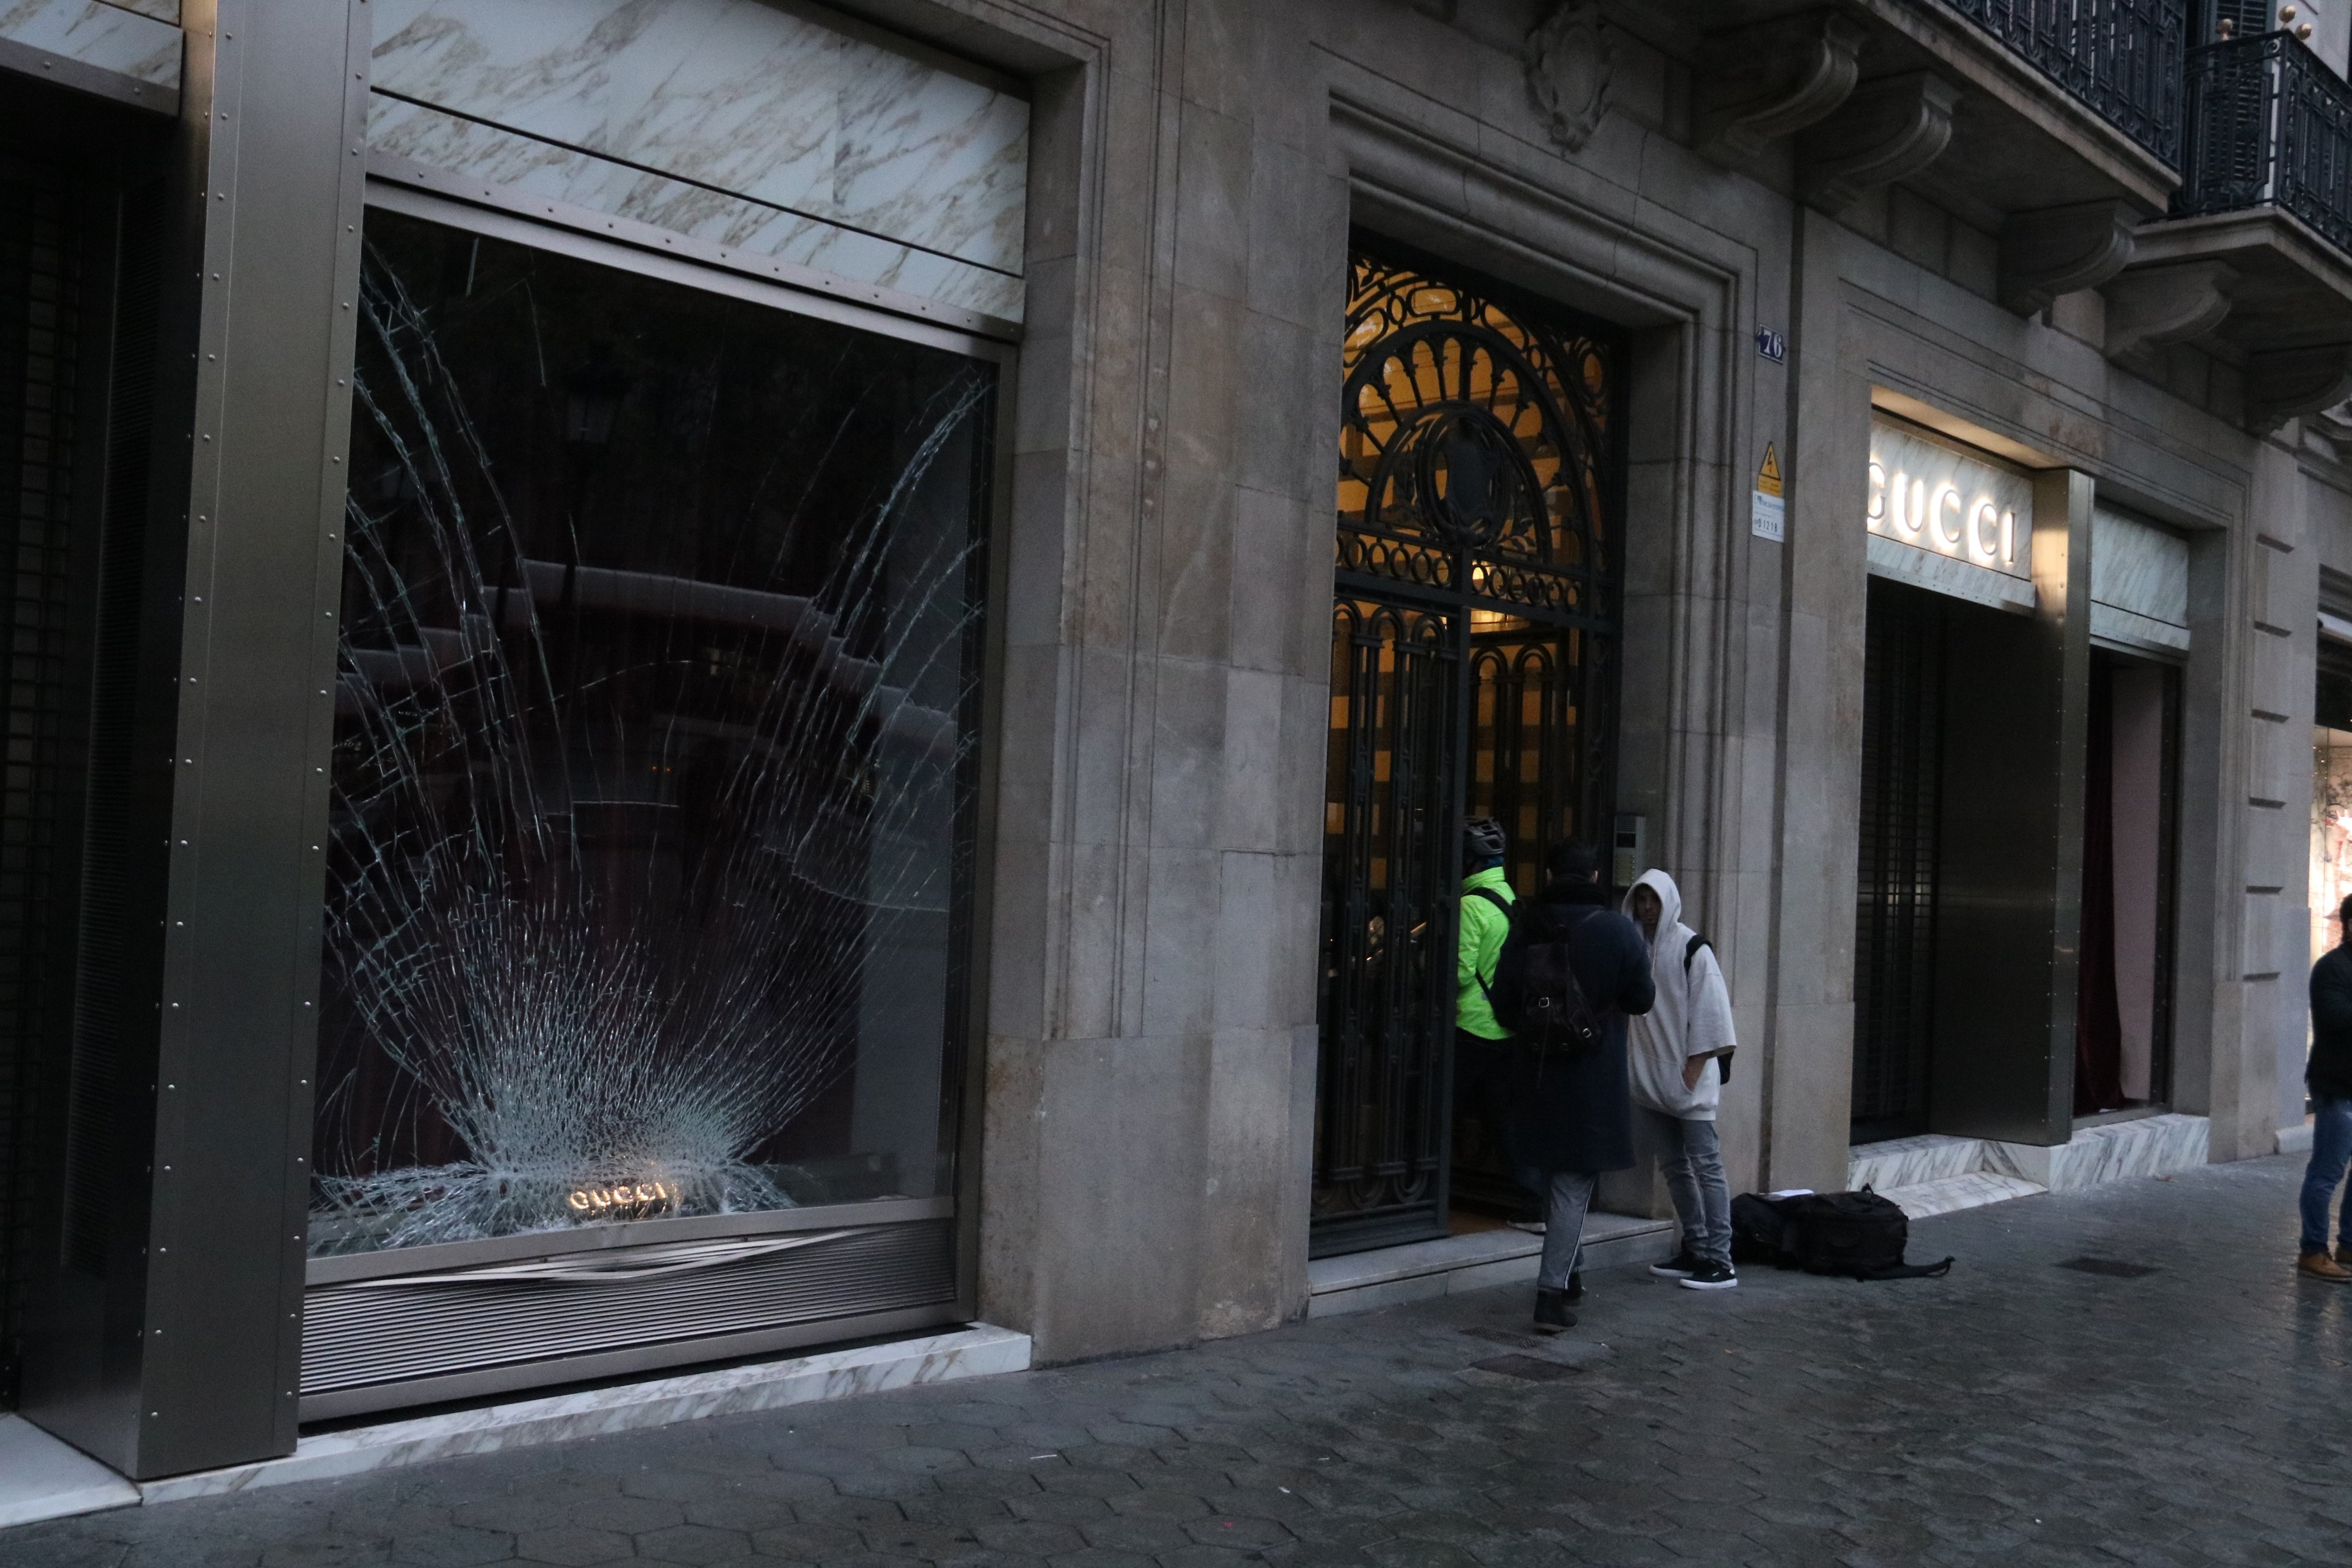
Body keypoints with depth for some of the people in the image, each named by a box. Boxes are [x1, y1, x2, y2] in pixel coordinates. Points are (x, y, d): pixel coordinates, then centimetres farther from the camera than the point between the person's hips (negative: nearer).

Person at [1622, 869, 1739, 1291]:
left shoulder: (1691, 949, -7)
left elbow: (1709, 1011, -10)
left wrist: (1693, 1070, -13)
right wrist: (1627, 1058, 6)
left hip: (1687, 1075, -6)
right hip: (1651, 1075, 6)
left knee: (1704, 1164, -6)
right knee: (1675, 1165, 10)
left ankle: (1720, 1262, -5)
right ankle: (1695, 1251, 18)